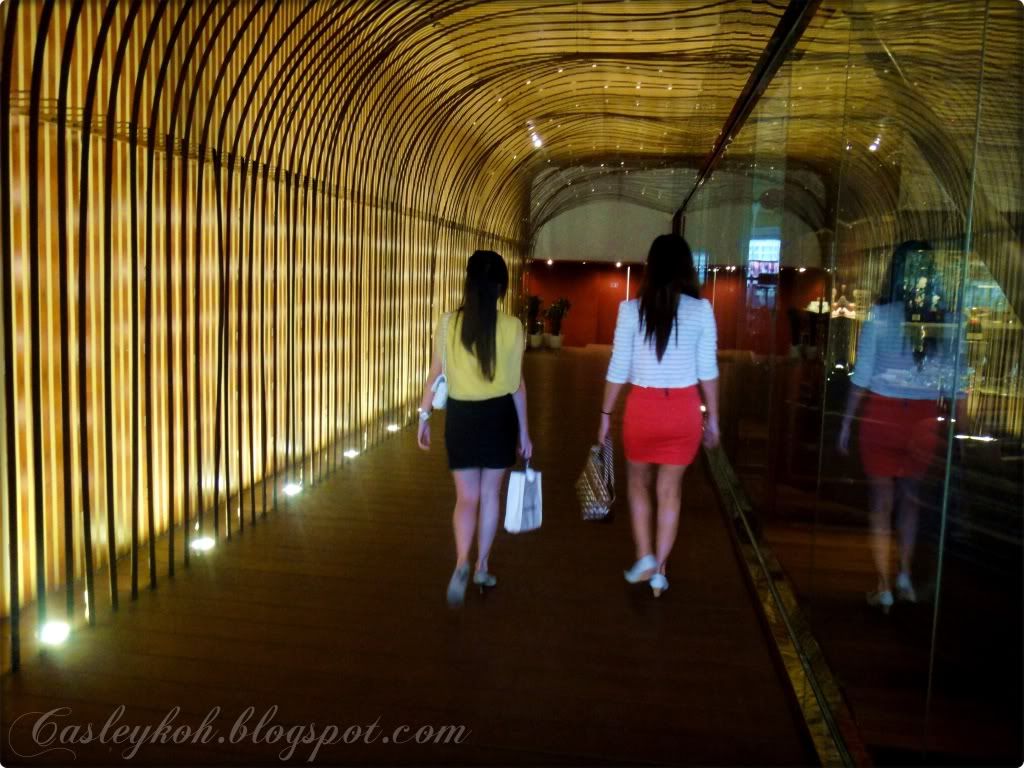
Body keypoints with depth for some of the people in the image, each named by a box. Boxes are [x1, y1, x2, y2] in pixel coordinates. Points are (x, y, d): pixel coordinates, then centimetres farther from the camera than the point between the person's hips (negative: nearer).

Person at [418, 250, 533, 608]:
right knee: (490, 494, 15)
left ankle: (462, 564, -15)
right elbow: (517, 384, -2)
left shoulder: (448, 323, -6)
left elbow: (435, 376, -1)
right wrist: (524, 430, 7)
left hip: (461, 416, 0)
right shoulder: (512, 326, -7)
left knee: (466, 498, 7)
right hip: (498, 416, 0)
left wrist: (424, 417, 11)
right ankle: (481, 567, 25)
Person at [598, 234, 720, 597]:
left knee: (639, 480, 22)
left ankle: (645, 557, 16)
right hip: (684, 409, 1)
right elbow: (708, 370, -1)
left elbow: (618, 369, -4)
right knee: (670, 490, 13)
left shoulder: (632, 309, -6)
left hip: (642, 407, -1)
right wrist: (713, 418, 9)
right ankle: (659, 570, 21)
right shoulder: (701, 309, -4)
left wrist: (606, 414, 7)